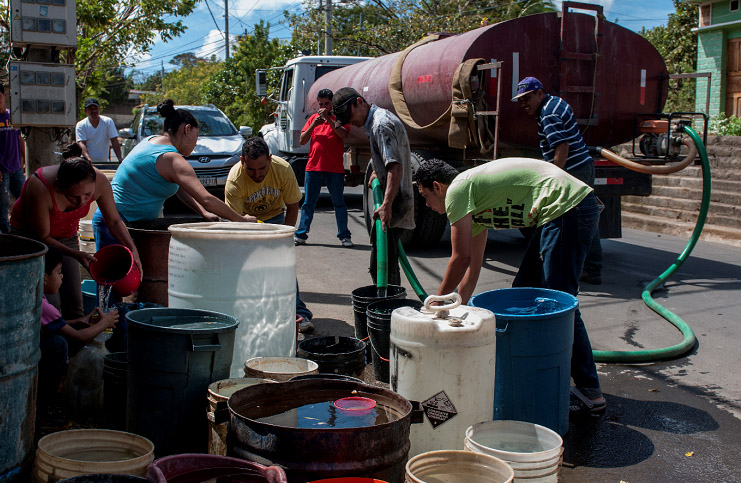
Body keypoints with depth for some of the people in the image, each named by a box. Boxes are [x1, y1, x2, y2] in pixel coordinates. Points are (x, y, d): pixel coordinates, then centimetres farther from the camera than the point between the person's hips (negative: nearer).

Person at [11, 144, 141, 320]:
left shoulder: (99, 181, -26)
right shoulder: (40, 188, -37)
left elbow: (114, 221, -9)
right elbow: (42, 237, -23)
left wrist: (132, 249, -23)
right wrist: (76, 255, -31)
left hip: (66, 236, 4)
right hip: (29, 235, -4)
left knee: (74, 304, 2)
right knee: (50, 304, -15)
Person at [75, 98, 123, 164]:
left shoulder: (108, 122, 3)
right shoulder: (80, 125, 0)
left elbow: (114, 142, -3)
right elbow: (82, 144, -11)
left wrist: (120, 158, -18)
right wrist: (88, 158, -31)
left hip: (104, 162, 1)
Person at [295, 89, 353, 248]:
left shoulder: (339, 118, 5)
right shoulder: (313, 118, 15)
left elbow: (344, 135, -14)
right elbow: (302, 140, 8)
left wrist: (329, 119, -19)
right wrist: (314, 125, -6)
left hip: (334, 169, -3)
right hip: (313, 167, 3)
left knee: (339, 203, 2)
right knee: (308, 203, 6)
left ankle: (344, 236, 8)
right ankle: (301, 234, 11)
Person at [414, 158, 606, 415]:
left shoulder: (457, 190, -5)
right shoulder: (473, 199, 23)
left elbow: (461, 258, -5)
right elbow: (473, 265, 28)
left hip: (567, 207, -10)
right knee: (523, 291, 16)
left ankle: (589, 392, -2)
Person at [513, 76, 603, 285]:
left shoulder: (548, 115, -16)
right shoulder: (557, 102, 16)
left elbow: (563, 147, -25)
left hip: (572, 172, -10)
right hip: (585, 166, 10)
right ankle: (593, 271, 19)